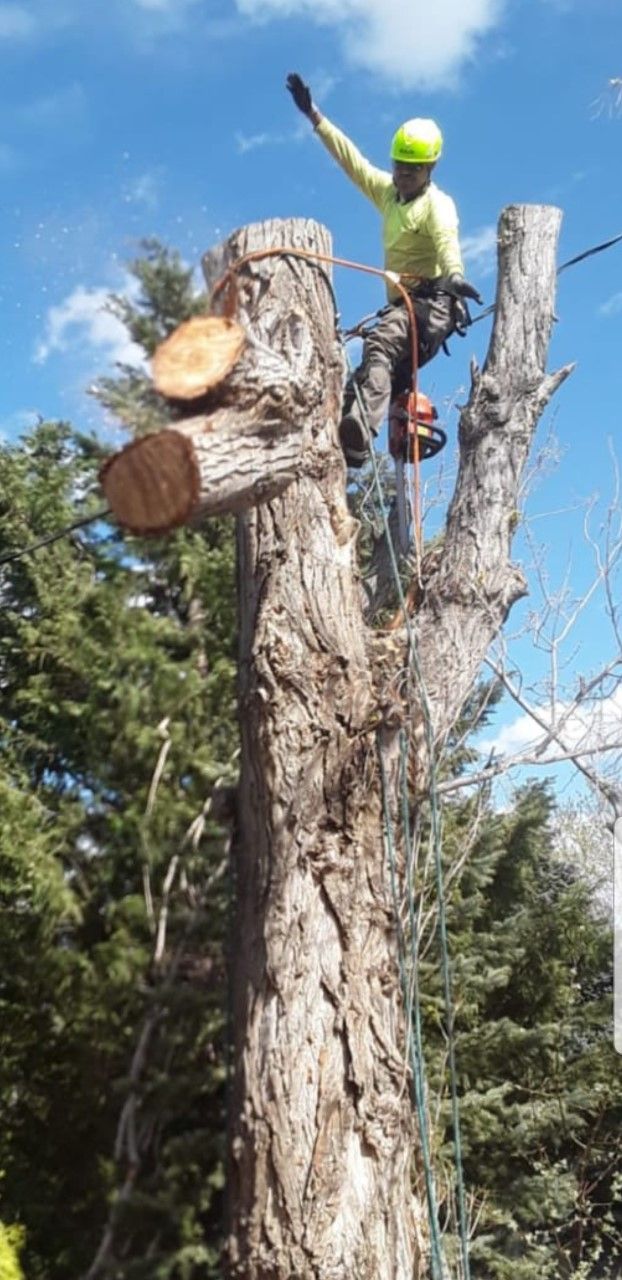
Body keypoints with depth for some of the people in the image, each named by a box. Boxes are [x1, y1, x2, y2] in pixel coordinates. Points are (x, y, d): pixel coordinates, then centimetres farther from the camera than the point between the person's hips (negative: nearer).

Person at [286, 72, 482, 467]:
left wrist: (454, 275, -49)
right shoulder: (388, 190, 20)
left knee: (381, 346, -35)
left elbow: (446, 240, -27)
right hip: (403, 305, 12)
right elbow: (350, 157, 27)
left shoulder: (437, 204, -5)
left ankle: (357, 436, -56)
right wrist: (314, 114, 28)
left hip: (430, 303, -12)